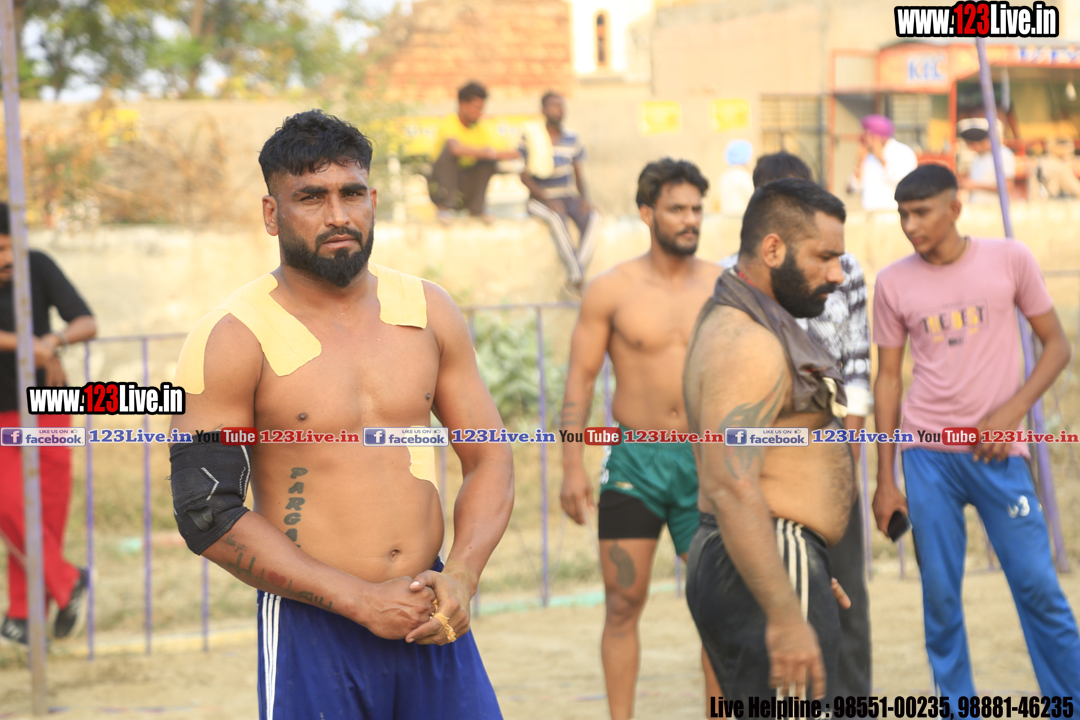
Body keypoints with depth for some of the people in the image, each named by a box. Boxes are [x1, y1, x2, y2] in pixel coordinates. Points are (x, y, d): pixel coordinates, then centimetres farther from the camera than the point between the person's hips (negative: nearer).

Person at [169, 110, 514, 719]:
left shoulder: (429, 312, 6)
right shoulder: (233, 341, -8)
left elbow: (490, 459, 11)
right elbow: (208, 514, -11)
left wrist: (461, 576, -7)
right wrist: (362, 600, -13)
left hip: (433, 622, 4)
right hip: (314, 634, -4)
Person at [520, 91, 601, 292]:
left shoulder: (573, 138, 9)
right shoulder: (530, 137, -4)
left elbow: (578, 175, 13)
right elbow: (524, 176, -7)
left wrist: (585, 198, -8)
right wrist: (547, 200, -21)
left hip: (567, 196, 4)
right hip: (539, 198, -4)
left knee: (592, 217, -26)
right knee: (557, 217, -37)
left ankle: (574, 278, -28)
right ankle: (578, 276, -34)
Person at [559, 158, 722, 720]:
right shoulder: (612, 290, -1)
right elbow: (580, 379, 0)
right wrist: (572, 467, -7)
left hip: (705, 462, 2)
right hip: (633, 460, -1)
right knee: (623, 604, 1)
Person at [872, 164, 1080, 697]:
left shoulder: (1009, 260, -1)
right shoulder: (893, 283, 3)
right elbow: (888, 377, 9)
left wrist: (1013, 409, -10)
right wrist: (884, 479, 7)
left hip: (997, 450, -1)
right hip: (927, 453, 1)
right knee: (940, 596, 1)